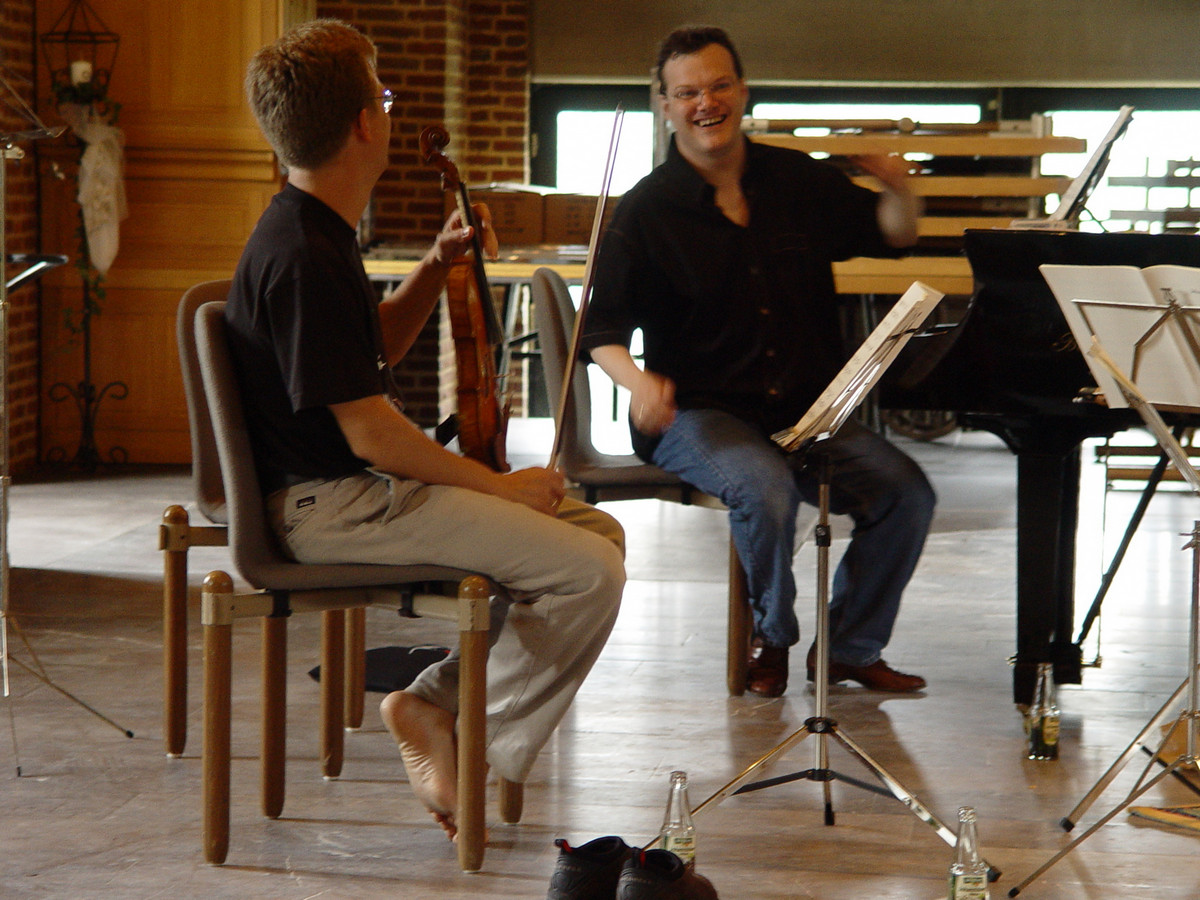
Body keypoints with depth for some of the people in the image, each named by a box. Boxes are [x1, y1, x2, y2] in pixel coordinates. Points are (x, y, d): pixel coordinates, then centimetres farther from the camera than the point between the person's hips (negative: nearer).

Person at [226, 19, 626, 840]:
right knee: (586, 569, -19)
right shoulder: (304, 257, -21)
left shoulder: (311, 233, 12)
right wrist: (499, 485, -12)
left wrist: (436, 268, 10)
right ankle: (474, 742, -4)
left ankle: (438, 700, 6)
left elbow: (377, 350, 27)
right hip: (329, 505, -11)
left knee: (596, 530, 9)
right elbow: (369, 431, -23)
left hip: (355, 487, 11)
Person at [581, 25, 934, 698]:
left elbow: (894, 237, 17)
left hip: (809, 408, 4)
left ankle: (849, 647, 5)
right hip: (698, 413, -4)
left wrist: (898, 189, -6)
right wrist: (638, 381, -26)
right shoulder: (647, 210, -2)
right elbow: (604, 327, -4)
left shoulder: (798, 181, 9)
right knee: (766, 489, -34)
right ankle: (770, 636, -4)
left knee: (907, 493, -17)